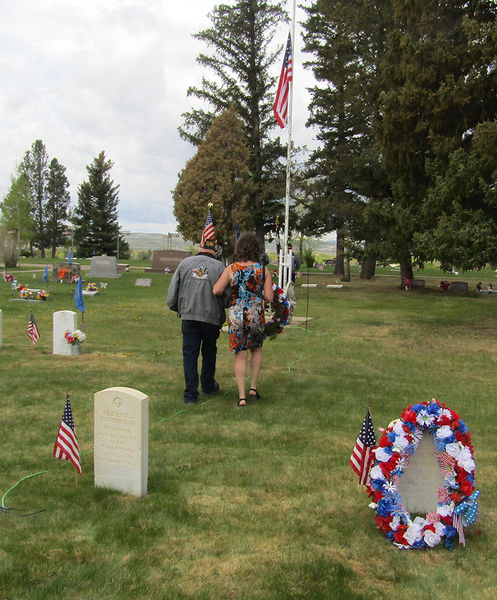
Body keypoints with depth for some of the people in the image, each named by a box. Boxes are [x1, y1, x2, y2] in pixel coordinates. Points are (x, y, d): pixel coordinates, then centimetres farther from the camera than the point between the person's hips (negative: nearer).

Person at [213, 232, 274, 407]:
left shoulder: (231, 269, -3)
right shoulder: (263, 270, -3)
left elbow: (216, 291, -7)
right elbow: (269, 297, -5)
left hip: (236, 315, 0)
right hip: (256, 315, 0)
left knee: (240, 356, 6)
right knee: (256, 349, 24)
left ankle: (242, 396, 8)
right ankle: (253, 387, 22)